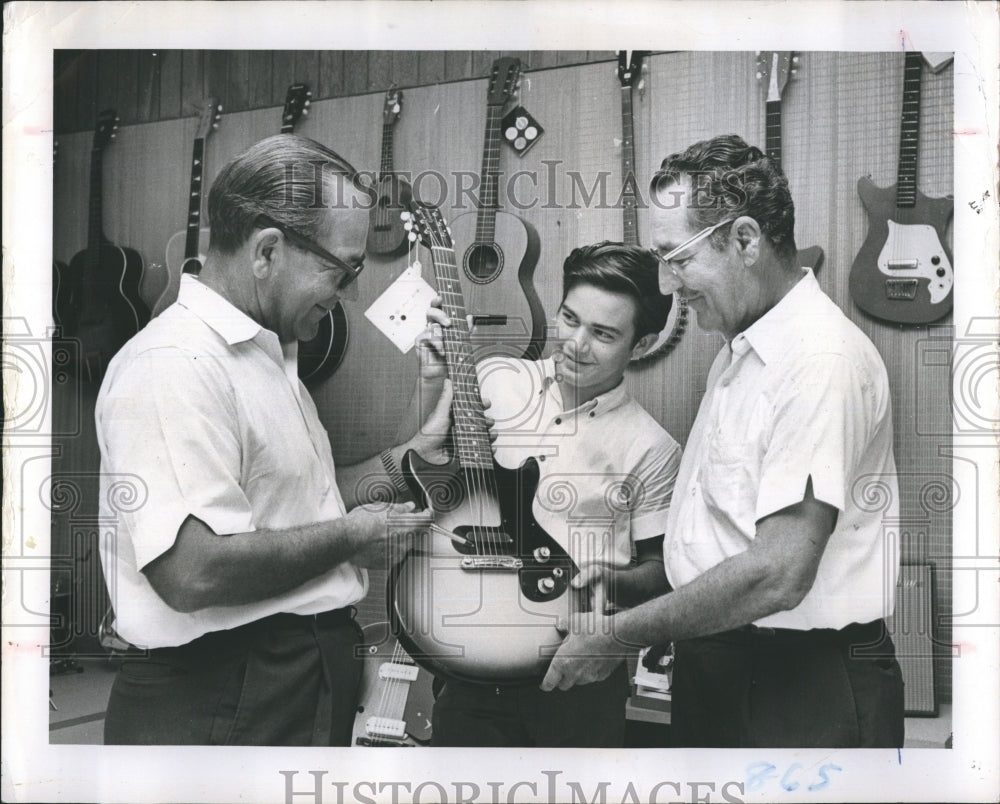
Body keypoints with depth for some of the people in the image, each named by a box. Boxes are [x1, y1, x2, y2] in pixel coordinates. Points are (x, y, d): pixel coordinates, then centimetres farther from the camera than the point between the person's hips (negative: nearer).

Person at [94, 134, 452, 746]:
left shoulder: (268, 351, 12)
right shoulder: (173, 367, -22)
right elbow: (193, 569, -32)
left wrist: (409, 458, 10)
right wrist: (351, 535, -18)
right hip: (221, 713, -10)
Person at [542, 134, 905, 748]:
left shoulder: (822, 359, -21)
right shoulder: (740, 348, 11)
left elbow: (778, 575, -28)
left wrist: (615, 636, -20)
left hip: (806, 686, -9)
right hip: (714, 668, 9)